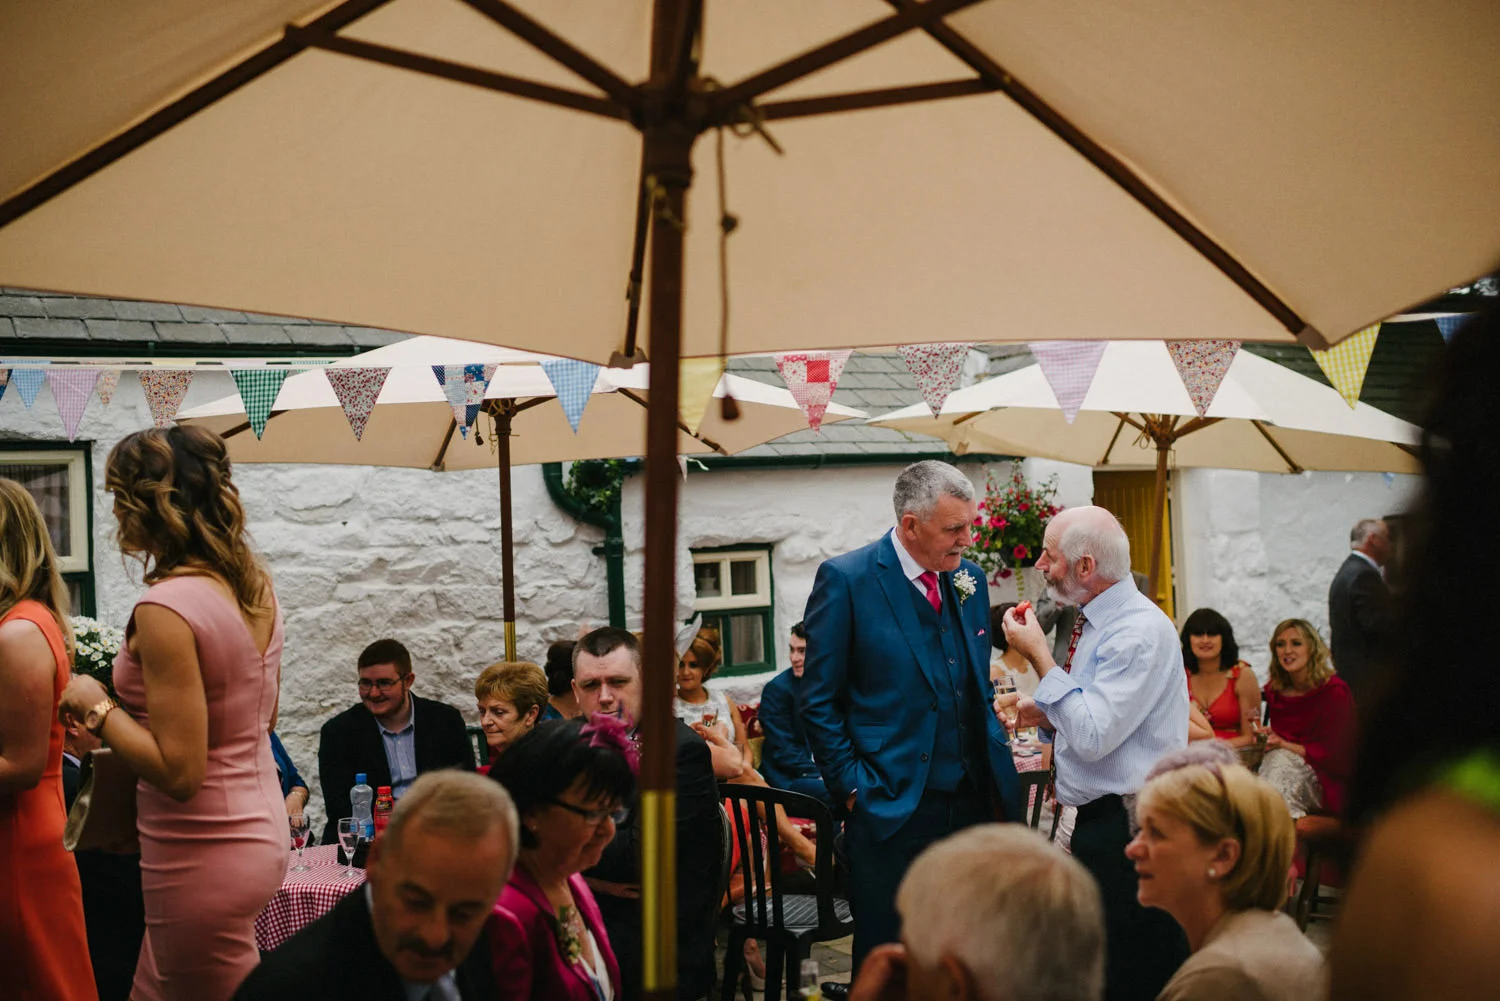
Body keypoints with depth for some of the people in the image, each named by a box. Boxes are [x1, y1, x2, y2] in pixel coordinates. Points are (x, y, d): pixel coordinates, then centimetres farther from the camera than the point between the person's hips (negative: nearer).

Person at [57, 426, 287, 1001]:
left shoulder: (165, 608, -22)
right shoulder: (256, 586, 3)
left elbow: (178, 772, -24)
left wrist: (97, 707, -11)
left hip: (206, 858, -8)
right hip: (261, 832, 8)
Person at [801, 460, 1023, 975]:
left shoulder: (970, 579, 10)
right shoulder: (846, 579, -8)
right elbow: (819, 703, -6)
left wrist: (993, 751, 8)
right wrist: (852, 788, -10)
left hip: (972, 800, 5)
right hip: (891, 810, -5)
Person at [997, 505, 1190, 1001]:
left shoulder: (1140, 631, -19)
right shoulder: (1095, 622, 12)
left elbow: (1093, 736, -25)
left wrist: (1040, 656, -19)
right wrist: (1041, 712, 6)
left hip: (1128, 826, -10)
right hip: (1096, 821, 10)